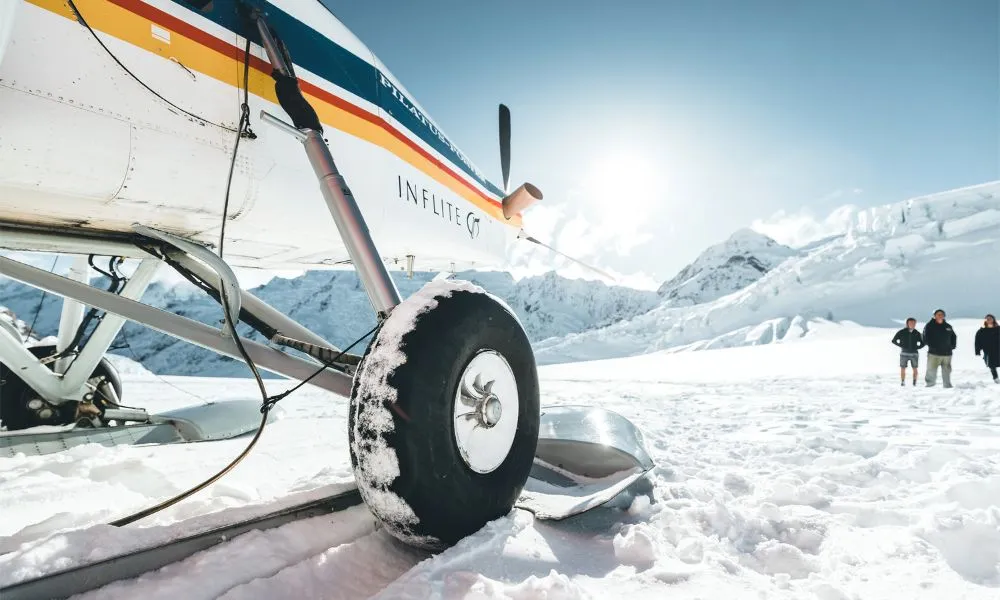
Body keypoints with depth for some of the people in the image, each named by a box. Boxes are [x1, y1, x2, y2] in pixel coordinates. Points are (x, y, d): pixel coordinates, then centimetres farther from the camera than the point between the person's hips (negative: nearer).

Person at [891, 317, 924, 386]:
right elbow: (894, 341, 7)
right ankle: (902, 382, 4)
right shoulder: (901, 332, 0)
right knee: (903, 368, -2)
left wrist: (916, 347, 1)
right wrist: (901, 346, -3)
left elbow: (922, 343, 16)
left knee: (915, 369, 3)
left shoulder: (917, 333, 5)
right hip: (904, 354, -2)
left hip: (914, 354, 2)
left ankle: (915, 383, 12)